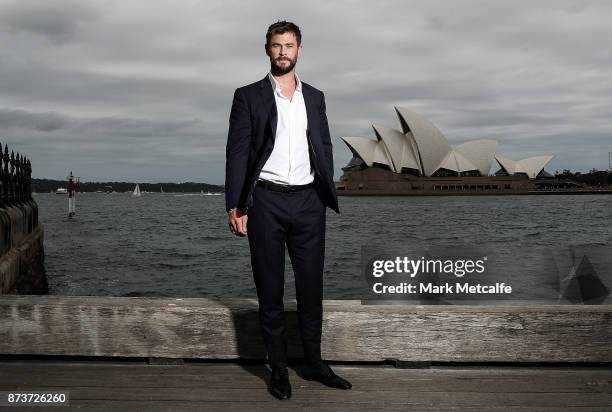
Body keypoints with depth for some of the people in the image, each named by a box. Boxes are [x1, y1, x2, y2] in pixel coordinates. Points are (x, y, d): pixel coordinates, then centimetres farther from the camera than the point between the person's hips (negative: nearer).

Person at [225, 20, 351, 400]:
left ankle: (314, 363, 23)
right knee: (270, 289, 5)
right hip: (266, 202, -3)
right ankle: (279, 369, 17)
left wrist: (327, 195, 6)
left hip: (308, 202, 3)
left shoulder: (315, 97, 13)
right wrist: (235, 207, -10)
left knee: (311, 286, 9)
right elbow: (237, 152, -3)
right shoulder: (249, 97, 2)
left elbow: (325, 148, 14)